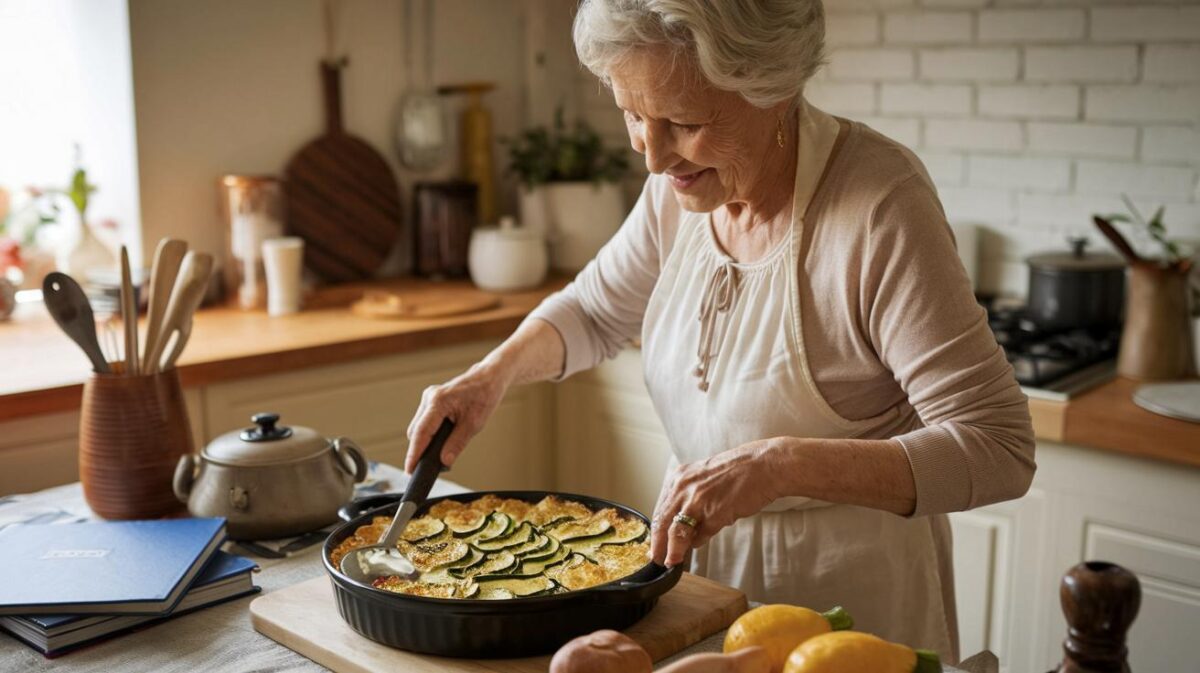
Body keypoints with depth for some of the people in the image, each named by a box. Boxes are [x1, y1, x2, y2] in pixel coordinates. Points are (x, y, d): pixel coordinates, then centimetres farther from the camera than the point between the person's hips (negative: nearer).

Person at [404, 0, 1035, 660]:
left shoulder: (880, 207, -27)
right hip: (699, 558, 6)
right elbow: (595, 312, 10)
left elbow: (996, 450, -28)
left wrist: (784, 463, -40)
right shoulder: (683, 183, -7)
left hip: (844, 594, -6)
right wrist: (491, 375, -8)